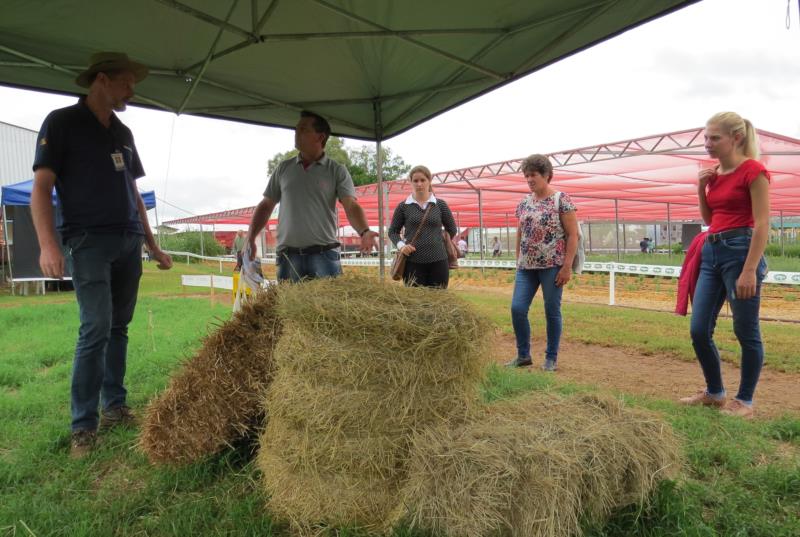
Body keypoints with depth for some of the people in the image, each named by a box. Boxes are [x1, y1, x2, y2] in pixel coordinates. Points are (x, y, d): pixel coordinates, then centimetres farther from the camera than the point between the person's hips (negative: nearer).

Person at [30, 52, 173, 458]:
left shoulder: (123, 133, 18)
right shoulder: (62, 122, -1)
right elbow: (41, 187, -7)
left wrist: (152, 244, 19)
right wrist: (48, 244, -20)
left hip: (129, 242, 6)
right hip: (89, 241, -6)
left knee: (119, 328, 8)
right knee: (96, 327, -12)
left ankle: (115, 408, 18)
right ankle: (83, 427, -3)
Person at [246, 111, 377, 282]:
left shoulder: (337, 170, 3)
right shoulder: (284, 168, 13)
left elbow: (351, 206, -8)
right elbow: (266, 206, 17)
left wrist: (364, 232, -27)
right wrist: (250, 238, 5)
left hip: (324, 253, -3)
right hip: (288, 255, 3)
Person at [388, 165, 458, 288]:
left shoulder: (440, 204, 6)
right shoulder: (403, 206, 4)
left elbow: (452, 229, 18)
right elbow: (392, 231, 10)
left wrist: (441, 242, 7)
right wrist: (401, 245, -7)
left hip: (438, 261, 1)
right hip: (413, 262, -1)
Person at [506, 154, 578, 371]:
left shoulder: (561, 200, -6)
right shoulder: (524, 203, 11)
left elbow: (573, 235, -8)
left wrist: (567, 266, -13)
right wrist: (518, 261, 14)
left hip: (552, 266, -5)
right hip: (527, 266, 5)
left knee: (552, 311, 3)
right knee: (517, 309, -1)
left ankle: (551, 358, 17)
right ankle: (523, 355, 15)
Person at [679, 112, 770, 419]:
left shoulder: (753, 171, -8)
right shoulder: (715, 173, 14)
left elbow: (762, 224, -13)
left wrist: (750, 271, -20)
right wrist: (701, 187, 6)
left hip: (740, 250, -8)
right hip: (711, 251, 8)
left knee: (746, 332, 3)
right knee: (699, 331, 7)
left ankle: (744, 401, 18)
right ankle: (714, 392, 25)